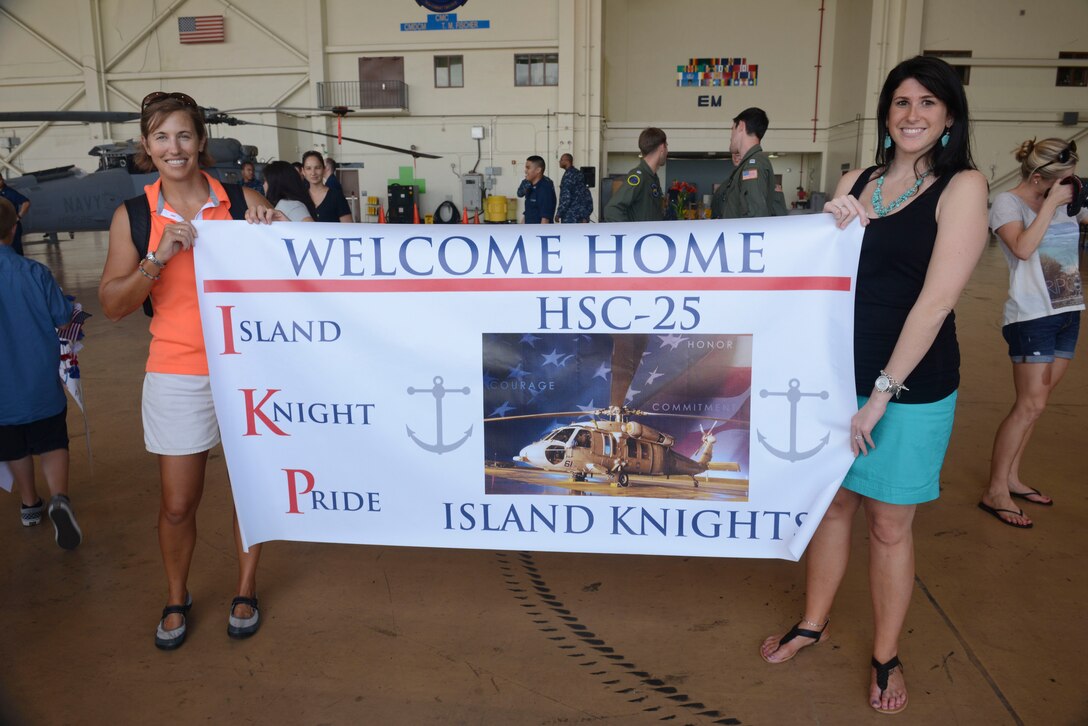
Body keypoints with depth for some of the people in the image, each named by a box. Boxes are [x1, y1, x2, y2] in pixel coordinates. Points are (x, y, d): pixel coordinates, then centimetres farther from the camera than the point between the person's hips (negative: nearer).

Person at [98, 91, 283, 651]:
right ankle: (176, 599, 34)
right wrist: (158, 258, -18)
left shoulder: (239, 201, -2)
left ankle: (245, 591, 33)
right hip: (178, 376, 0)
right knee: (178, 503, 7)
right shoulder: (133, 216, 0)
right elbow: (112, 305, -3)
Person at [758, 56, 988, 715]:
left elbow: (935, 302, -16)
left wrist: (881, 394, -17)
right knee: (832, 504, 16)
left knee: (889, 524, 8)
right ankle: (814, 623, 36)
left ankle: (887, 656, 29)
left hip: (912, 385, -4)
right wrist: (829, 227, -9)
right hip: (839, 373, 4)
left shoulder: (963, 186, -9)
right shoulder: (857, 182, 6)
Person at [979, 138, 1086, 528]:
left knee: (1035, 402, 10)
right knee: (1030, 405, -8)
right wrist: (1051, 204, -16)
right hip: (1031, 316, -7)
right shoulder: (1007, 202, -8)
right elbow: (1023, 248, -22)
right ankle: (994, 493, 0)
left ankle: (1010, 476, 22)